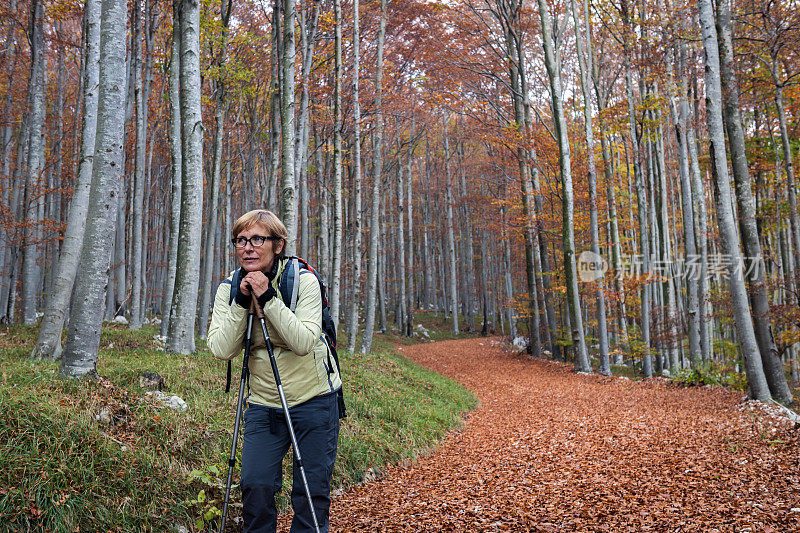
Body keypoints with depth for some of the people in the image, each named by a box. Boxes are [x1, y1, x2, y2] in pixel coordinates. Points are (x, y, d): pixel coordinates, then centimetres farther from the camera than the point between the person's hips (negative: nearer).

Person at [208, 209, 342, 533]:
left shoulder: (303, 279, -14)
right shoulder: (229, 287, -2)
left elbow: (304, 342, -26)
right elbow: (221, 350, -12)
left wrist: (268, 298, -29)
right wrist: (241, 303, -22)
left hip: (313, 400, -3)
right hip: (263, 405, 3)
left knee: (311, 491, 4)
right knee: (255, 485, -1)